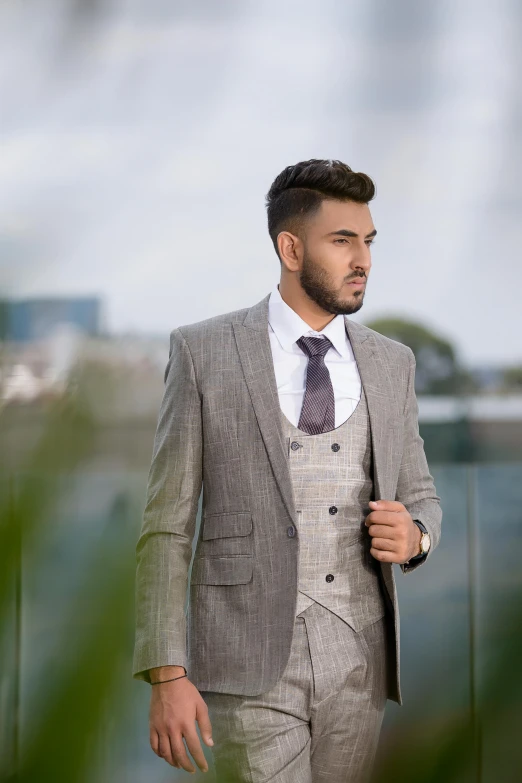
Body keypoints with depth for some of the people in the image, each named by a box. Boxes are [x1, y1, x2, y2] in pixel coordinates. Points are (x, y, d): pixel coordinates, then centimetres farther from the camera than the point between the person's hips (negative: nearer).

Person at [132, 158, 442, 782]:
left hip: (356, 664, 4)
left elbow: (420, 497, 19)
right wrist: (166, 675, -9)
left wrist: (413, 535, -6)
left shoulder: (391, 363, 9)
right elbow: (167, 523, -3)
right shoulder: (203, 353, -2)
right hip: (248, 666, -4)